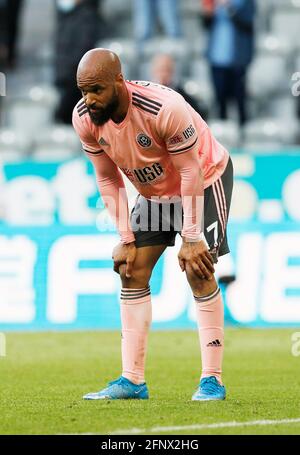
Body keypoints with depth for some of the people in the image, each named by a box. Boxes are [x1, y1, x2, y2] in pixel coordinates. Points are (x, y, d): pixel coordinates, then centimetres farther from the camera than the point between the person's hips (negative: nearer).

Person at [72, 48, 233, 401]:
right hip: (153, 192, 6)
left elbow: (191, 173, -27)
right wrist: (126, 239, -8)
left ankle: (212, 379, -8)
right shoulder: (84, 118, -19)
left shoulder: (164, 108, -37)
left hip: (205, 181, -6)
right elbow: (108, 180, -6)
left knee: (198, 273, -14)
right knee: (132, 273, -2)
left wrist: (191, 239, -24)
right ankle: (132, 380, 1)